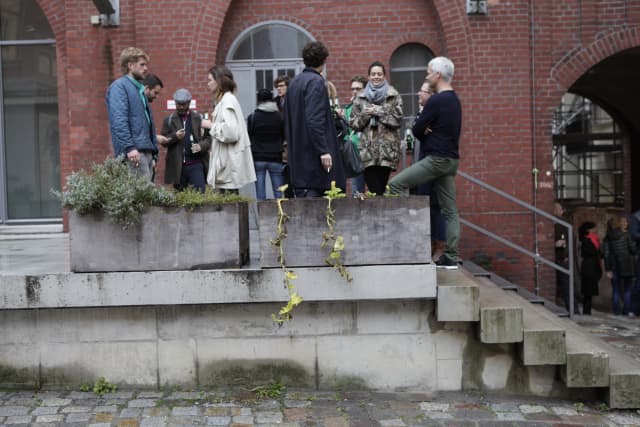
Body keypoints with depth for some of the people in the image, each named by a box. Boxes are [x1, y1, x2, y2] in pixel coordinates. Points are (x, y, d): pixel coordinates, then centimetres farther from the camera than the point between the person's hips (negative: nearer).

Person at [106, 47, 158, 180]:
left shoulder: (140, 89, 24)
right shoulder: (119, 86, -4)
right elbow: (119, 120, -16)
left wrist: (153, 152, 21)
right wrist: (129, 147, -25)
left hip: (146, 150, 9)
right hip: (134, 151, -9)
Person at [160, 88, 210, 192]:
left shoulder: (199, 118, 9)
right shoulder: (169, 120, 10)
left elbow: (208, 138, 5)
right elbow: (164, 141, 4)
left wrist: (201, 146, -16)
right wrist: (175, 136, -15)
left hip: (196, 163, -1)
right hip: (177, 165, 1)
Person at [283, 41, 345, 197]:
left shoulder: (294, 82, 15)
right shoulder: (316, 82, -11)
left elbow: (287, 119, 18)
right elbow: (315, 120, -21)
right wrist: (323, 150, -21)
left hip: (297, 153, 9)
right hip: (312, 152, -9)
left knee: (301, 194, 11)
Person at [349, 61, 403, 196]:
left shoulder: (394, 96, 5)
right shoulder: (361, 98, 12)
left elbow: (398, 120, -3)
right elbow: (353, 123, 11)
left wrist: (379, 112, -9)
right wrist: (365, 115, -7)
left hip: (387, 149, -1)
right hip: (367, 149, 1)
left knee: (380, 187, -1)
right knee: (374, 188, -5)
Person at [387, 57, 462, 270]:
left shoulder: (436, 100, -13)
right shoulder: (454, 100, 17)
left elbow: (417, 130, -10)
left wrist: (424, 133, 9)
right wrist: (429, 134, 3)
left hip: (436, 159, -9)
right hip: (451, 159, 9)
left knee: (395, 184, -6)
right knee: (450, 210, 6)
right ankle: (451, 258, 7)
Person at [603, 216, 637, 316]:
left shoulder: (607, 238, 2)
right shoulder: (626, 235, -6)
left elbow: (606, 254, 0)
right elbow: (633, 249, -5)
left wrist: (608, 269, 1)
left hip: (614, 266, 3)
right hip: (626, 265, -3)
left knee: (616, 289, 9)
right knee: (627, 289, 8)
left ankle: (616, 310, 7)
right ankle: (627, 310, 5)